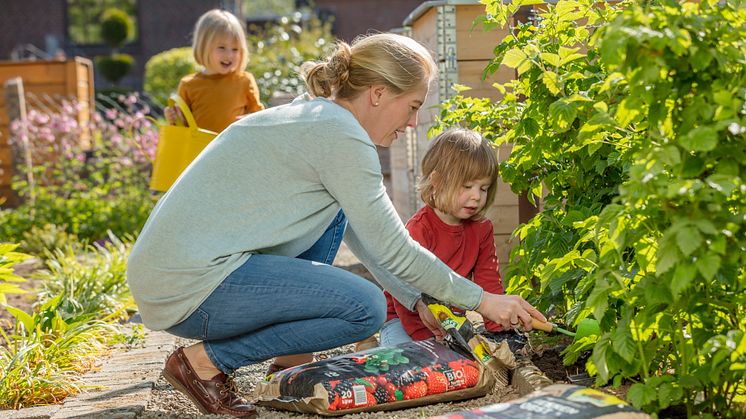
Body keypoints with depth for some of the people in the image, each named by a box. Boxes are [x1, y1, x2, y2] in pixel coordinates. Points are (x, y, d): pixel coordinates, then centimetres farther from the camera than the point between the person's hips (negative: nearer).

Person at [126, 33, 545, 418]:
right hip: (189, 286, -10)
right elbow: (395, 251, -10)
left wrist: (418, 301, 25)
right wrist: (482, 300, 1)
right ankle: (205, 360, -5)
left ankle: (294, 359, 14)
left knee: (335, 212, 20)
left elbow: (367, 238, 25)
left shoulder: (312, 116, 16)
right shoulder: (340, 135, -13)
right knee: (365, 307, -15)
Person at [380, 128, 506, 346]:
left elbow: (489, 283, -1)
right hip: (402, 320, -5)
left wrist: (499, 331, -13)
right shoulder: (418, 230, -21)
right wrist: (426, 339, -28)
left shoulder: (481, 229, -2)